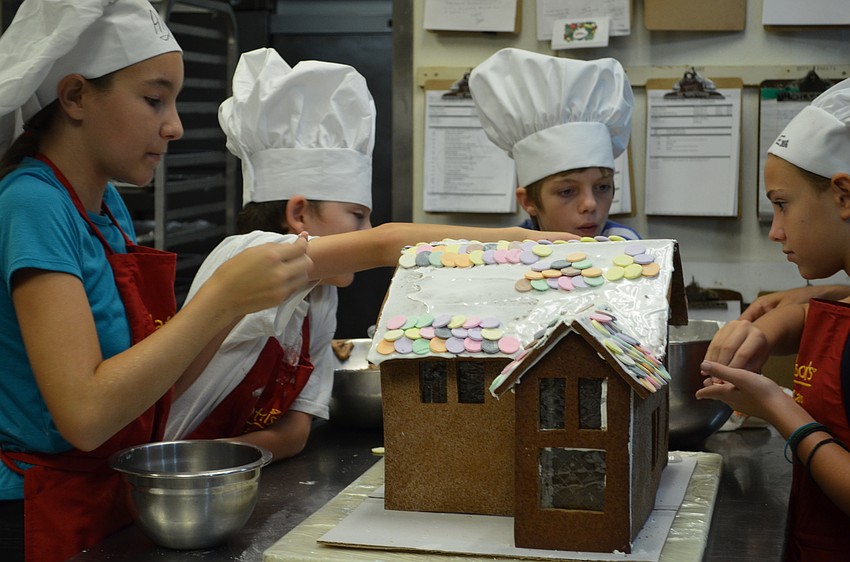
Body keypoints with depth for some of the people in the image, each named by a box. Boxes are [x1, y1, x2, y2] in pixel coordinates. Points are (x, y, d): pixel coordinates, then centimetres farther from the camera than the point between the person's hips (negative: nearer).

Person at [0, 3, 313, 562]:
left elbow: (161, 373, 7)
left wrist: (241, 298, -6)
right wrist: (221, 296, -24)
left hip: (111, 507, 8)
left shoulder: (110, 206, 7)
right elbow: (85, 414, -26)